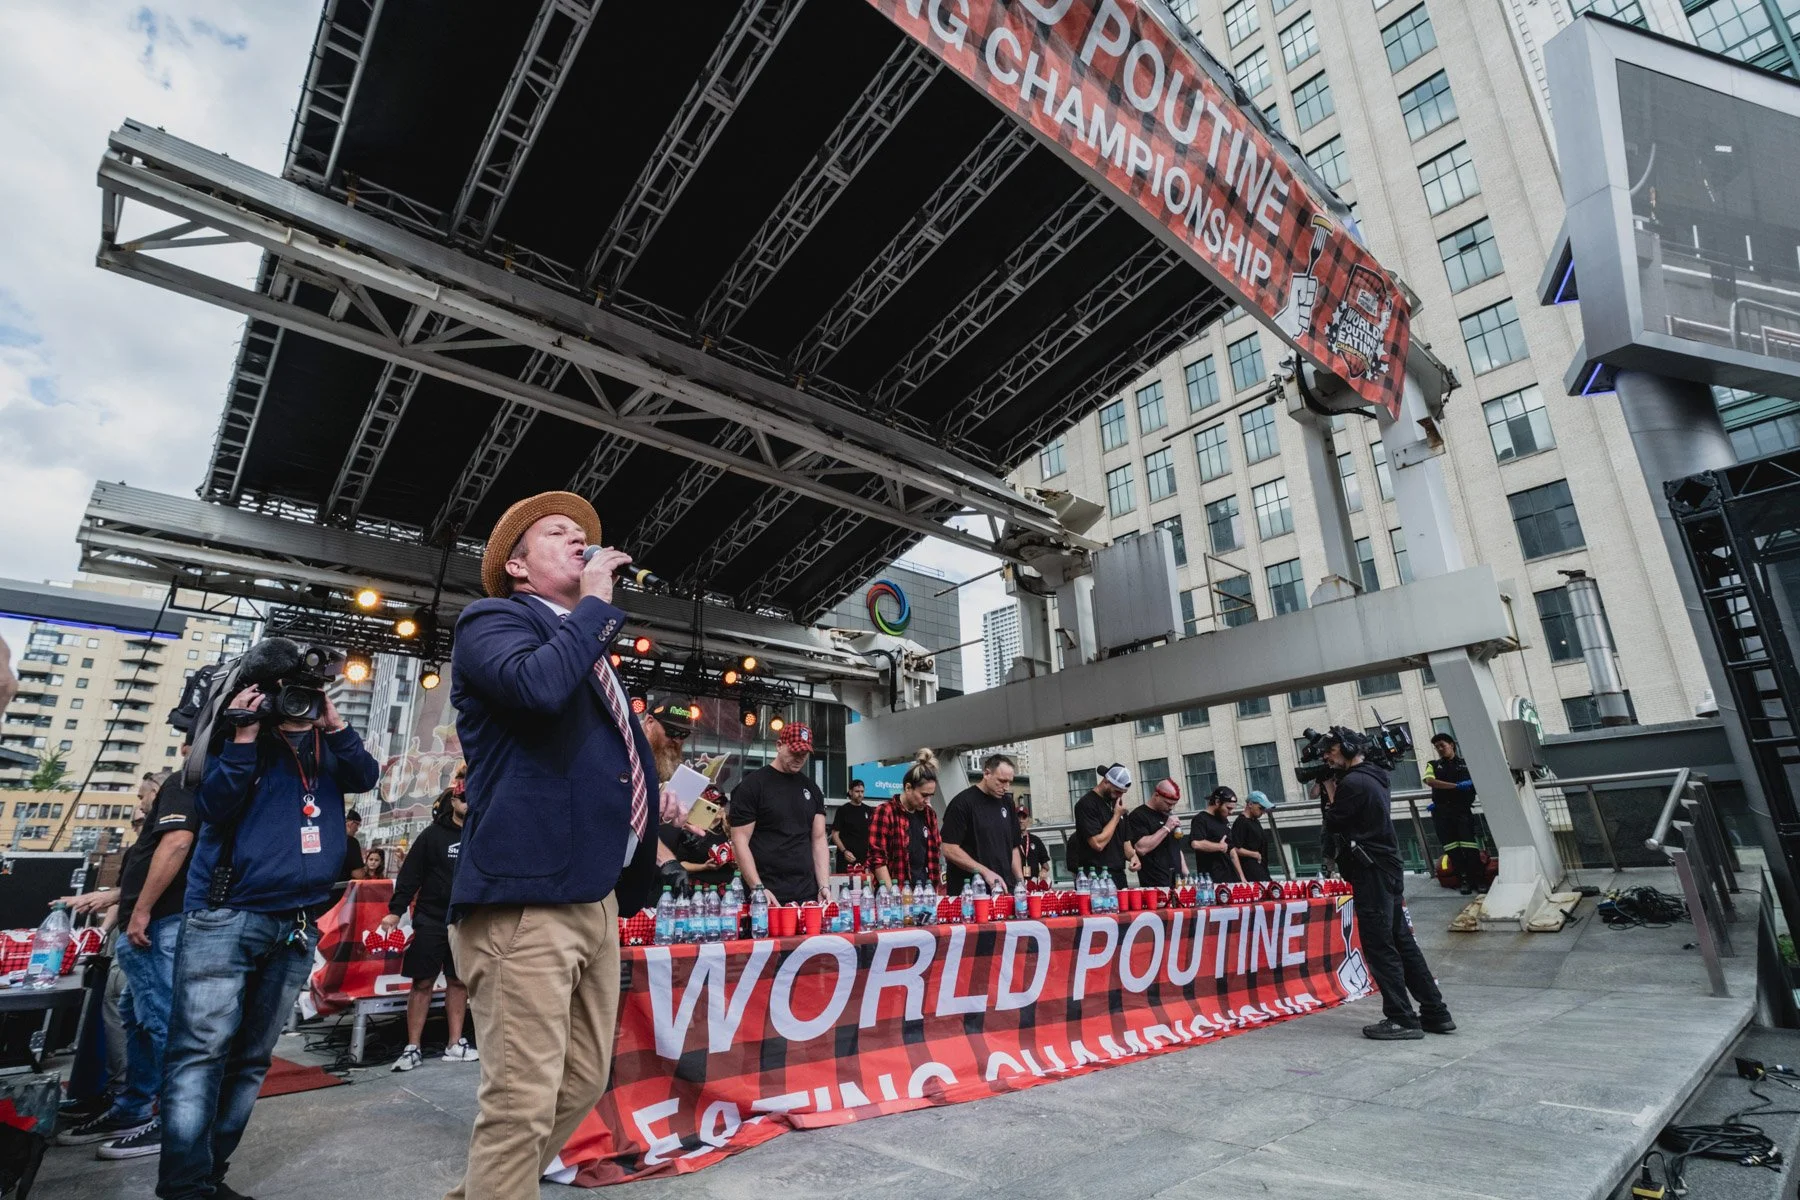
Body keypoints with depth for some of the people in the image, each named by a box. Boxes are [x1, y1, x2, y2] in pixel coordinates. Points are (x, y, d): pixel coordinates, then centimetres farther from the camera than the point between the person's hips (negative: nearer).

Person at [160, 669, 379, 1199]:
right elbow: (213, 807, -8)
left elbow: (366, 777, -2)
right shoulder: (240, 738, 2)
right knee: (201, 1049, -8)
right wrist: (244, 739, -16)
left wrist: (337, 727, -11)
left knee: (251, 1056, 9)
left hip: (297, 926, 4)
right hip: (226, 917, -4)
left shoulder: (327, 750, 13)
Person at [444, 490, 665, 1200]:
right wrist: (595, 603, -10)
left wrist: (653, 797, 18)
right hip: (526, 895, -9)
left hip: (596, 896, 9)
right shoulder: (493, 618, -2)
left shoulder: (587, 645, 23)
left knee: (583, 1083, 16)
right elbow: (538, 686, -25)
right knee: (522, 1101, -5)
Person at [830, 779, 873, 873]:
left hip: (864, 858, 3)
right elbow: (835, 834, -3)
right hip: (847, 858, -3)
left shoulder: (869, 811, 10)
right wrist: (844, 851, -17)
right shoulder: (843, 810, 0)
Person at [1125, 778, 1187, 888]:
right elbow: (1141, 848, -23)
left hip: (1178, 881, 7)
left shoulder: (1168, 815, 17)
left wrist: (1186, 875, 13)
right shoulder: (1138, 816, -9)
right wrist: (1166, 828, -19)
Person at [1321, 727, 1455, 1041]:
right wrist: (1333, 791, 11)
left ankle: (1402, 1020, 0)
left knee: (1379, 947, -4)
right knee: (1401, 942, 14)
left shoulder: (1352, 783, -15)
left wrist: (1330, 791, 2)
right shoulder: (1373, 779, 16)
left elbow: (1332, 824, -10)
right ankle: (1435, 1013, 20)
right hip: (1388, 869, 10)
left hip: (1371, 874, -10)